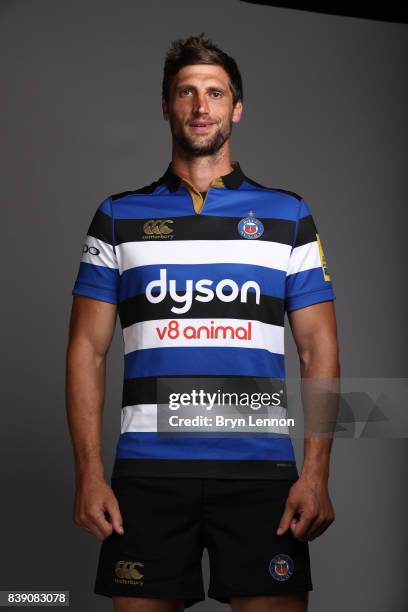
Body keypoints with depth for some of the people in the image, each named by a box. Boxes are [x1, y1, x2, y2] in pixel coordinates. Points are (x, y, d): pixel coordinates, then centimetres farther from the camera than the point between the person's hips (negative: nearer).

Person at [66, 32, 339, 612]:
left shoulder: (288, 215, 10)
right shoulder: (118, 217, 11)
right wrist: (89, 472, -3)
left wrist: (316, 472, -5)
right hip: (148, 470, 1)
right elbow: (89, 349, 8)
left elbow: (319, 348, 6)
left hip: (261, 466, 0)